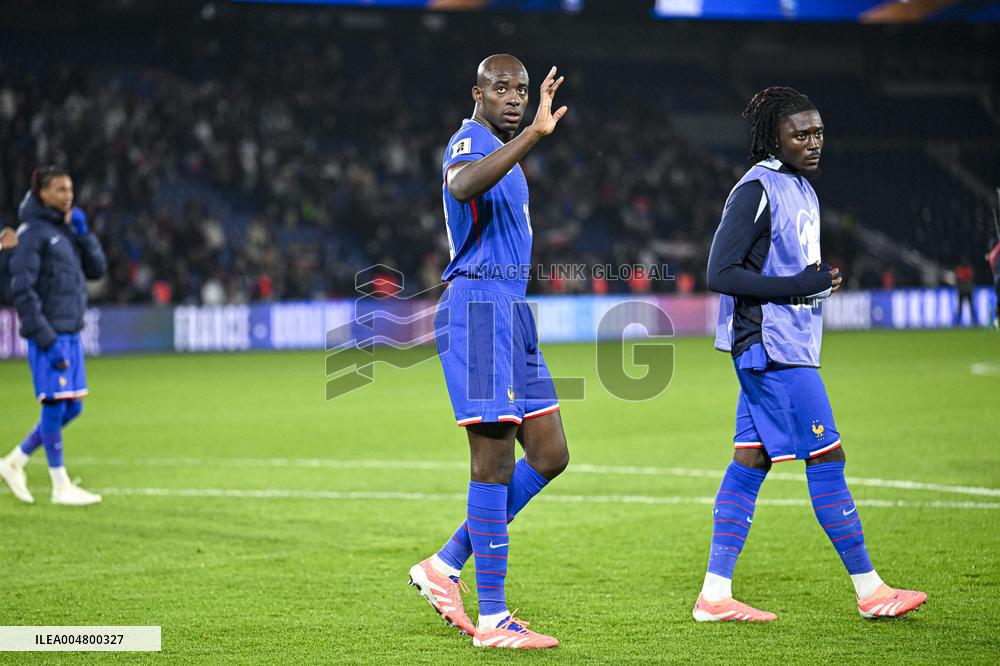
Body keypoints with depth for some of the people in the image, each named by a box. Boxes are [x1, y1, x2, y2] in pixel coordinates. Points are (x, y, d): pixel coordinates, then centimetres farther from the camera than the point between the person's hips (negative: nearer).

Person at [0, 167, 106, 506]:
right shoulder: (33, 232, -9)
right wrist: (47, 340, -19)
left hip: (70, 334, 8)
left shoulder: (67, 230, 16)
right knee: (55, 406, -4)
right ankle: (61, 486, 4)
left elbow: (96, 269, 11)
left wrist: (83, 232, -2)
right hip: (47, 334, -8)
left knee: (71, 408, 9)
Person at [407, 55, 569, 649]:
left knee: (550, 456, 8)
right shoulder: (470, 142, -10)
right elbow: (463, 184, -37)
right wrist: (532, 136, -45)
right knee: (494, 462, -9)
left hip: (510, 311, 10)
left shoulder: (501, 150, 22)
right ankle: (493, 620, -5)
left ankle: (445, 566, 14)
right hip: (479, 306, -10)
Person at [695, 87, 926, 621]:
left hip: (789, 346, 9)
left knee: (750, 462, 7)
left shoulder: (801, 188, 16)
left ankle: (715, 594, 7)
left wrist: (820, 281, 9)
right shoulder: (757, 190, -13)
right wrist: (801, 286, -19)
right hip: (771, 348, -9)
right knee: (826, 459, -7)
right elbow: (720, 274, -18)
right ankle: (869, 591, -1)